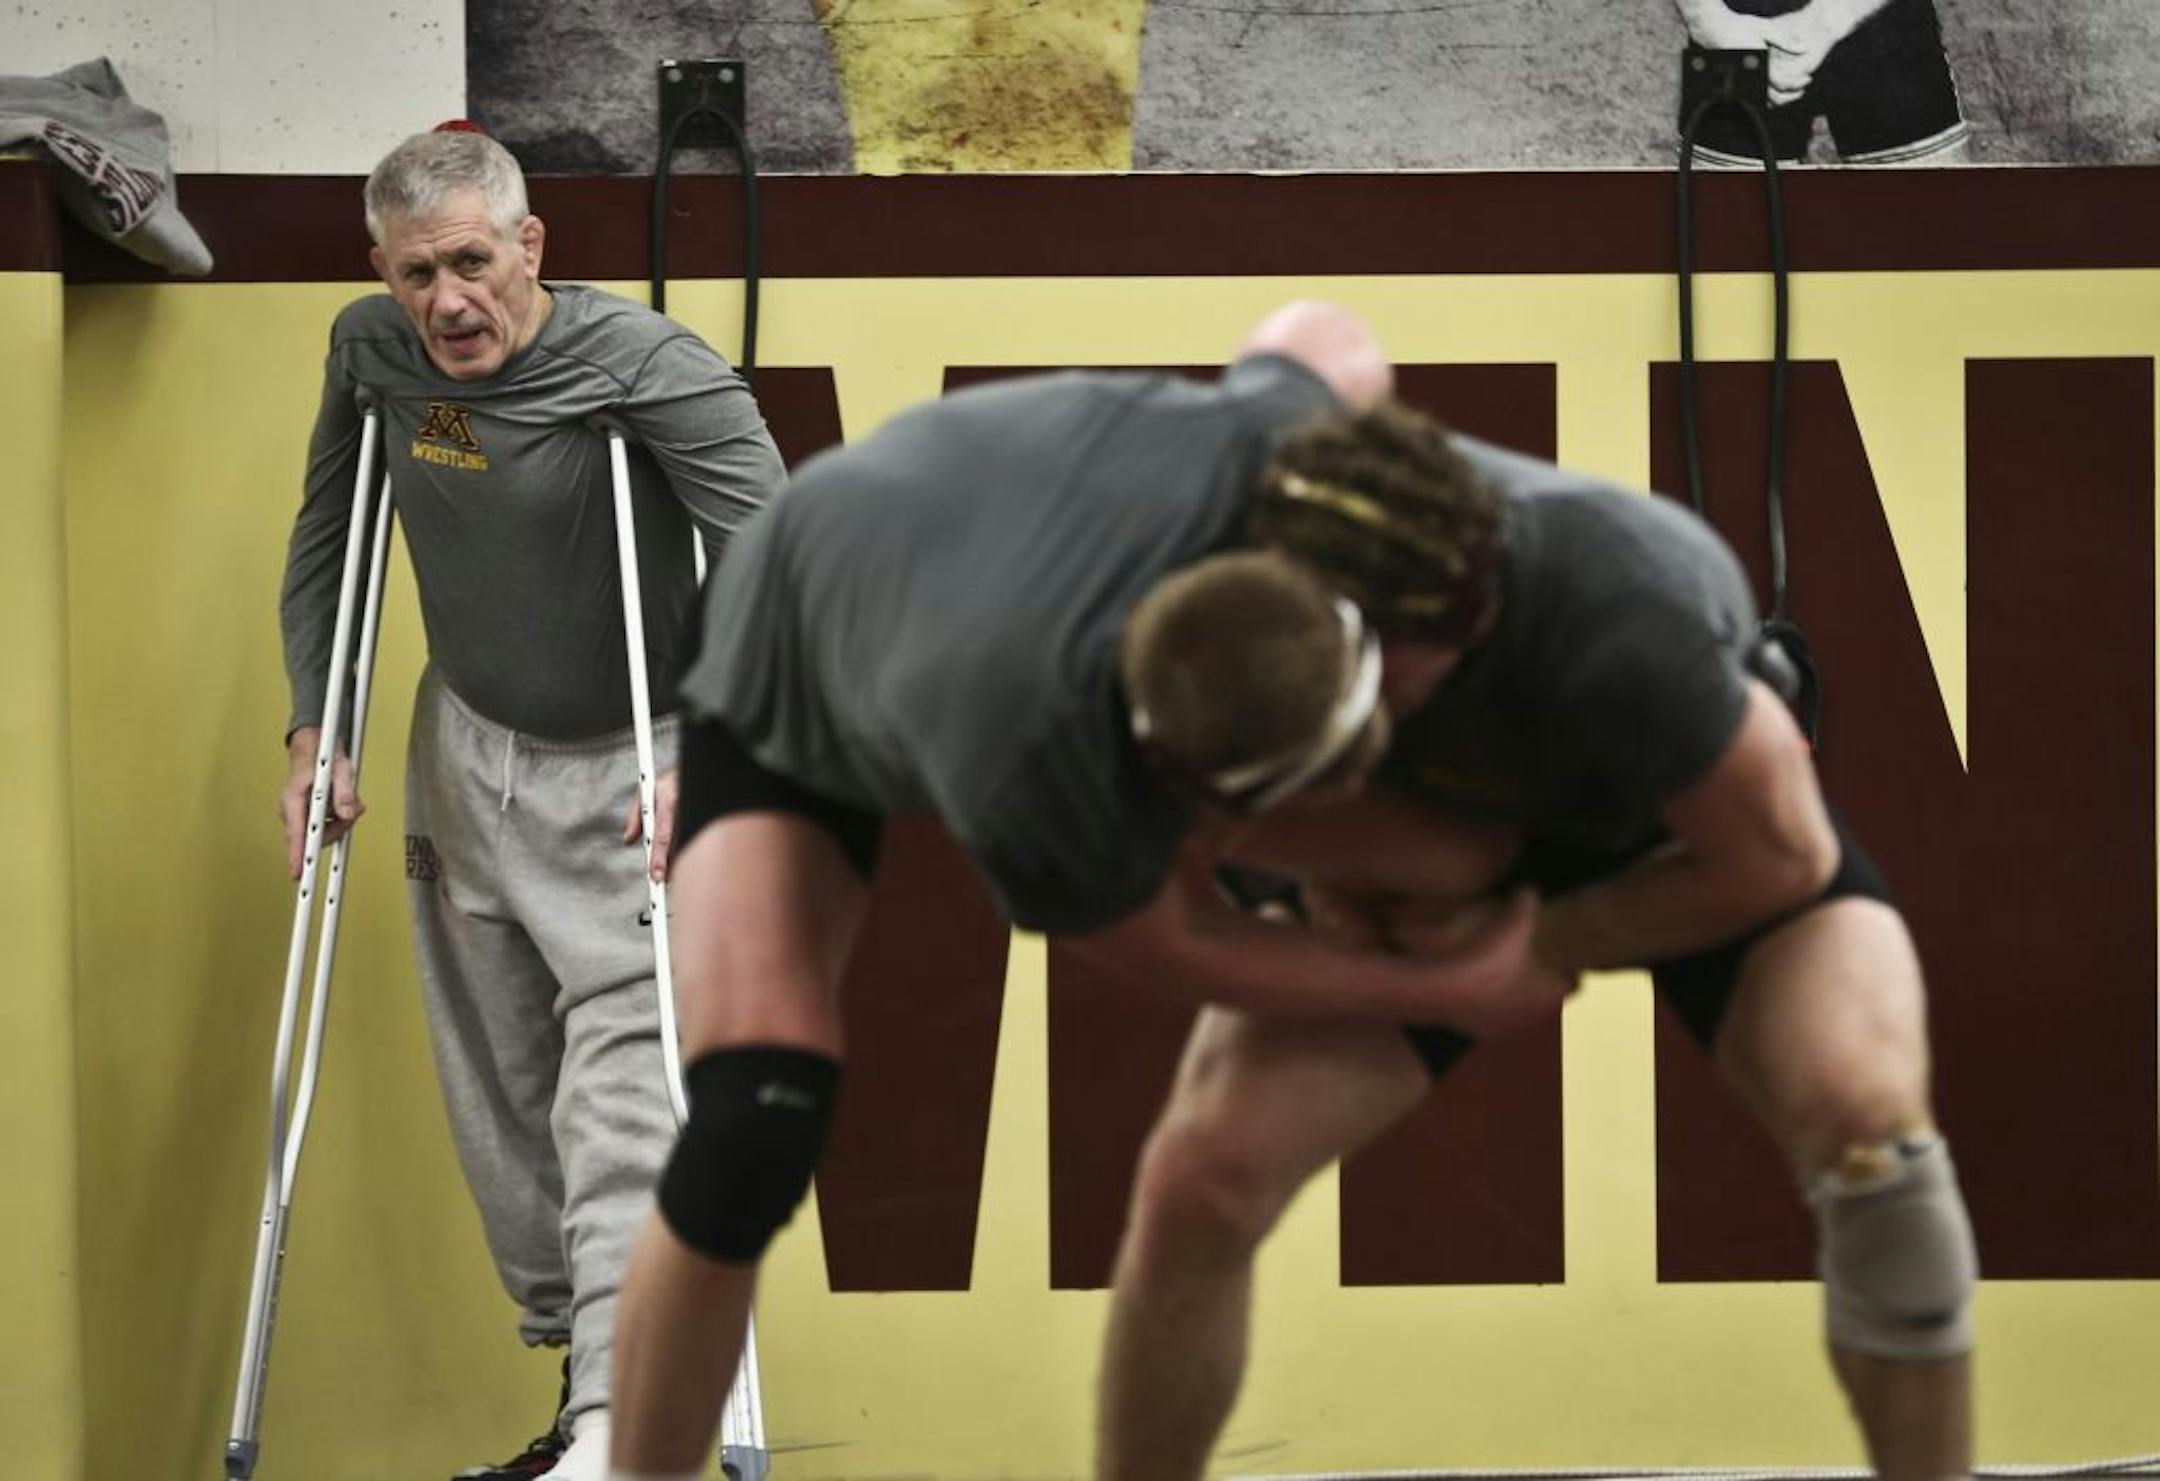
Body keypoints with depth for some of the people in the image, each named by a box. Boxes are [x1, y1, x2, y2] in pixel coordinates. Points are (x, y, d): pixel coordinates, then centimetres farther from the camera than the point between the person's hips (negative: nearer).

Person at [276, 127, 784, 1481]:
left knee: (624, 1084, -19)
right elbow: (326, 545, 8)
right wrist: (314, 732, 0)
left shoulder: (650, 368, -23)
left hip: (635, 765, -6)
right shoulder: (372, 352, -6)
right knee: (501, 1101, 10)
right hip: (470, 752, 6)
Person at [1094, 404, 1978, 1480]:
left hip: (1704, 827, -3)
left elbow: (1782, 857, -26)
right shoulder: (1280, 524, -32)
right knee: (1203, 1169, -15)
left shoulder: (1617, 634, -43)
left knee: (1867, 1126, -31)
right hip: (1441, 842, 3)